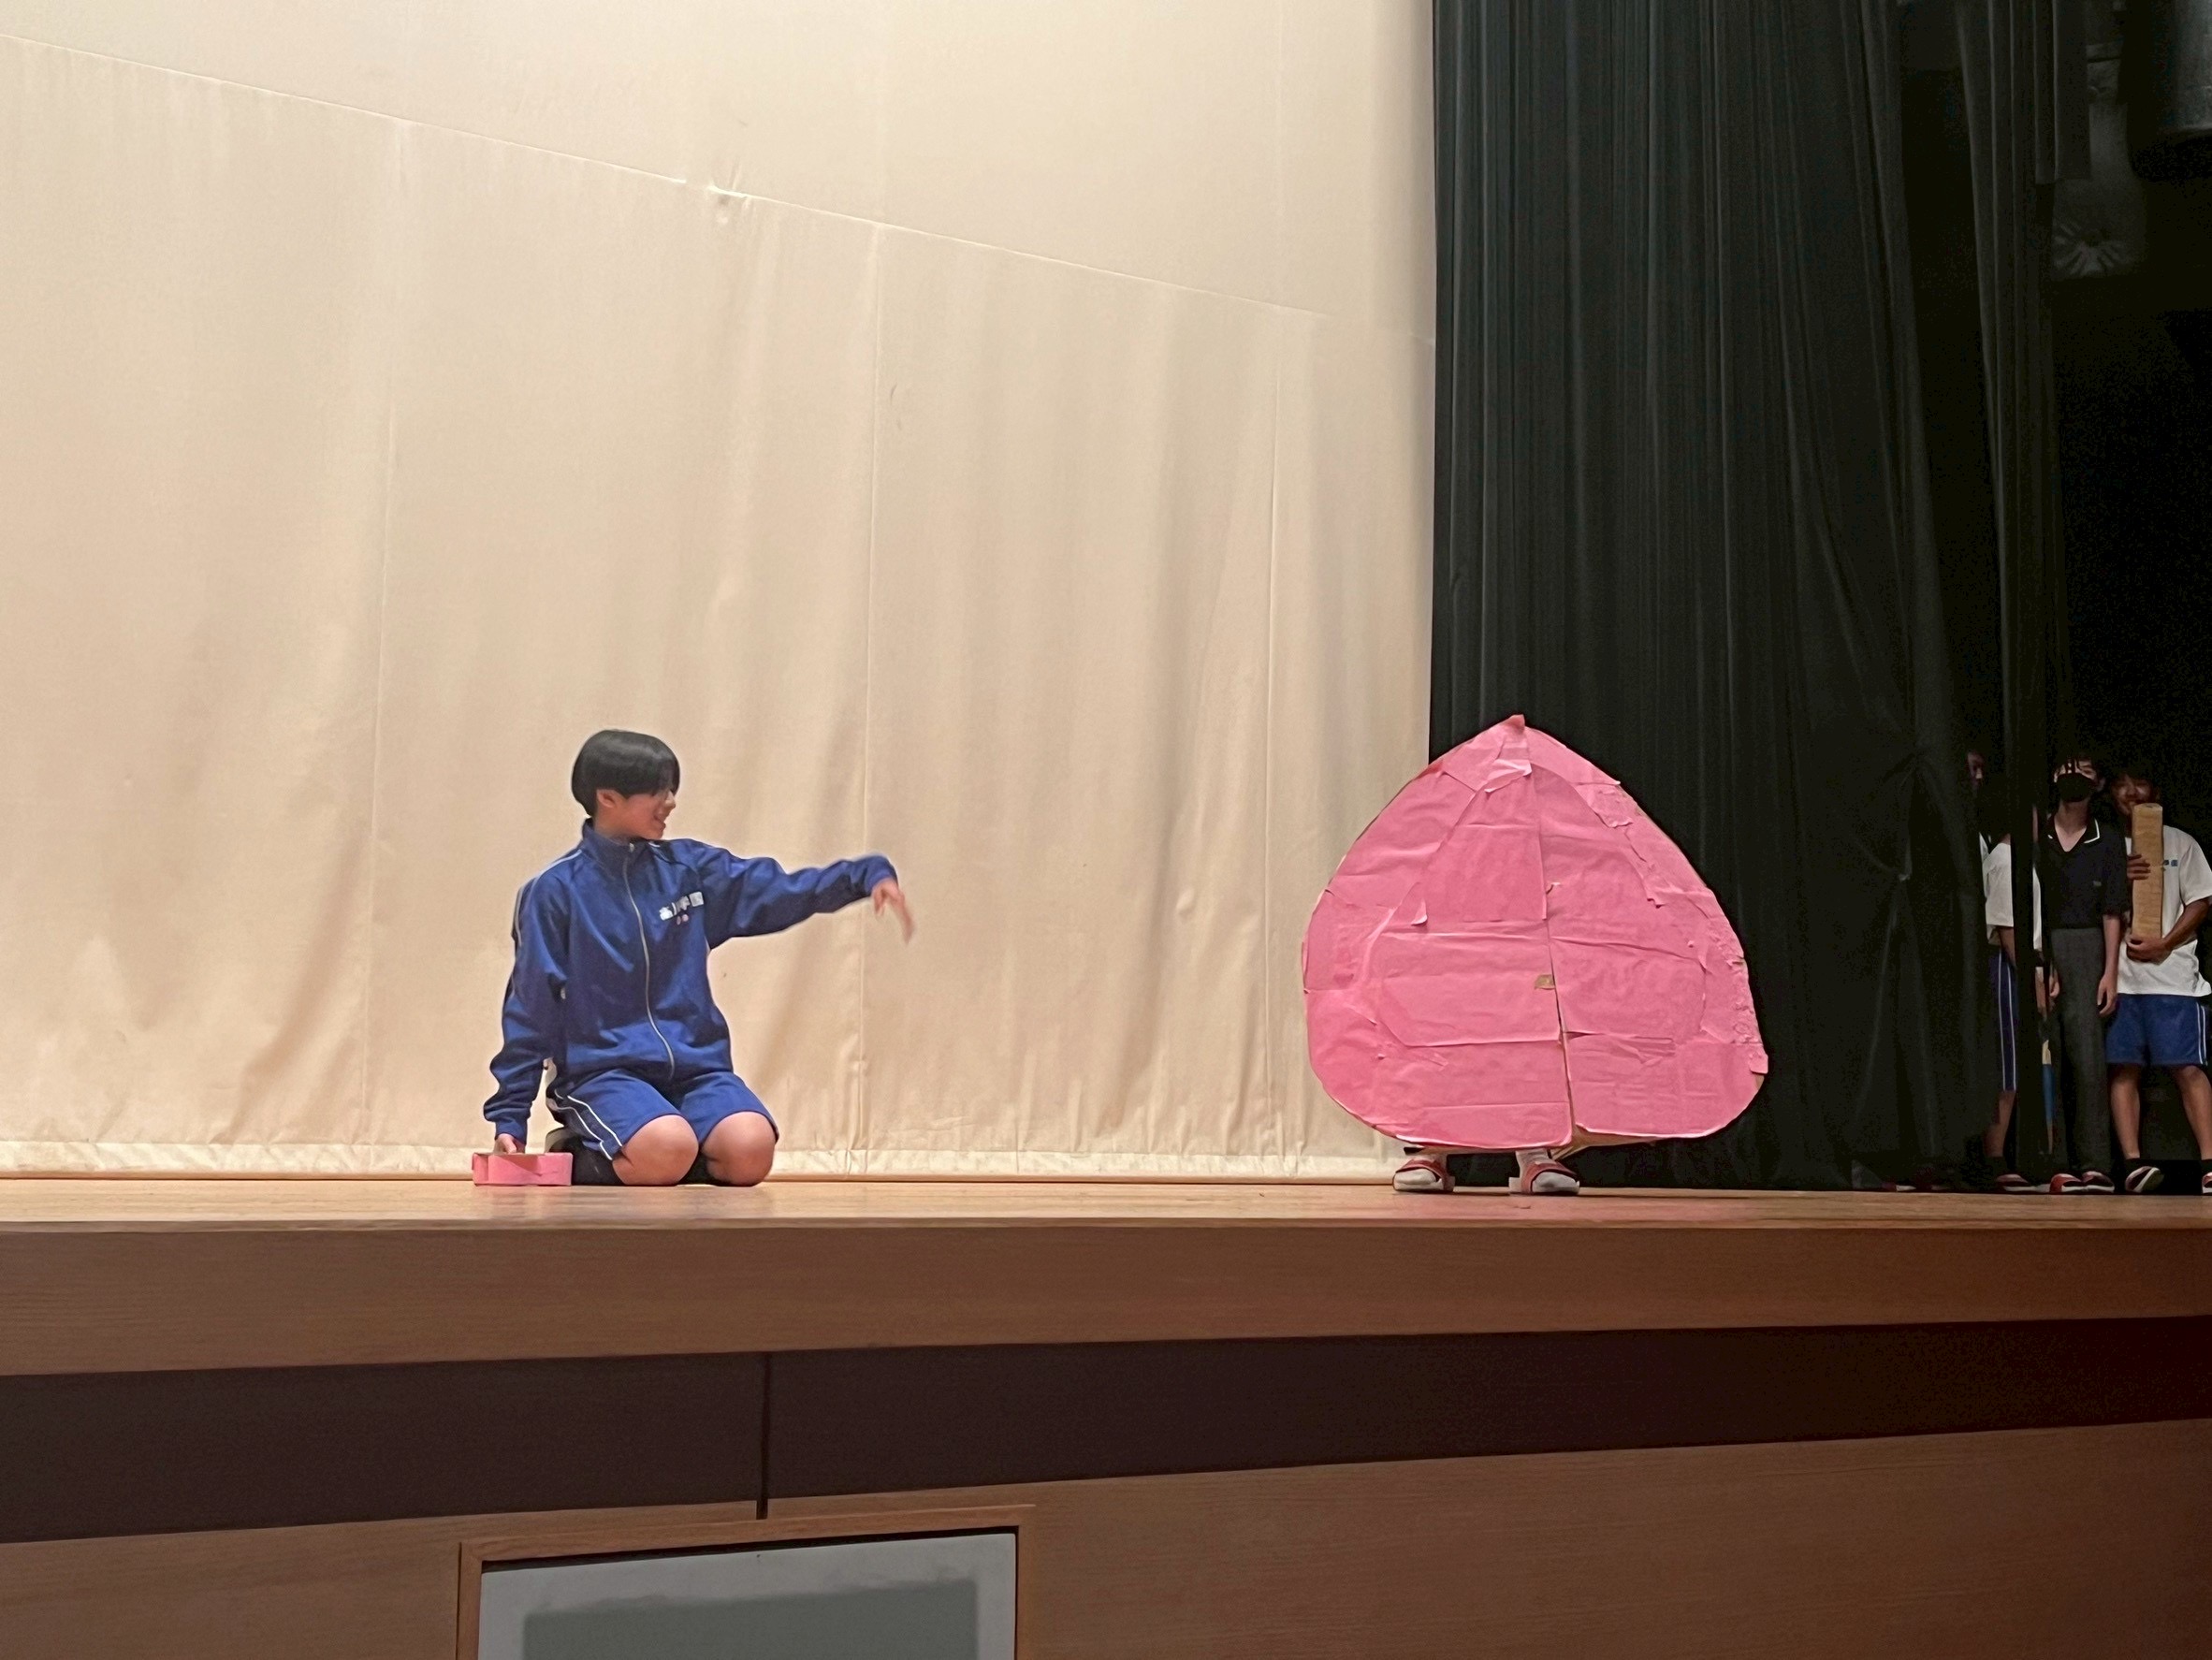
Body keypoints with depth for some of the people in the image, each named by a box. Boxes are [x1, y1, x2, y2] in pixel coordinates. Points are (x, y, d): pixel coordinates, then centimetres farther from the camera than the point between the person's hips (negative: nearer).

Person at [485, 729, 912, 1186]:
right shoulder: (555, 891, -3)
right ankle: (576, 1160, -3)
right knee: (668, 1148, -34)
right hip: (602, 1070, -4)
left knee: (750, 1149, -25)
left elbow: (785, 892, 7)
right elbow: (530, 1008, 0)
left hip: (696, 1065, 4)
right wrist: (509, 1116, -1)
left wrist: (869, 875, -10)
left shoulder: (689, 868, 8)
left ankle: (646, 1162, 2)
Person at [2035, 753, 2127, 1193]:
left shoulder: (2107, 843, 11)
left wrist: (2111, 971, -1)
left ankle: (2095, 1164, -15)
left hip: (2083, 949, -1)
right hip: (2035, 947, 1)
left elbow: (2112, 912, 7)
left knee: (2087, 1055, -11)